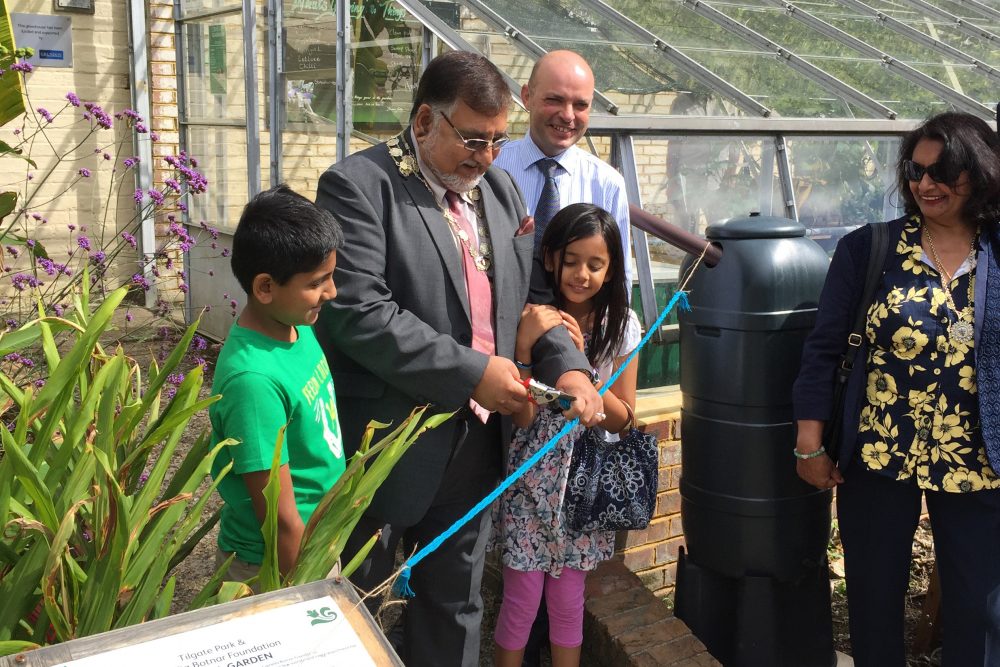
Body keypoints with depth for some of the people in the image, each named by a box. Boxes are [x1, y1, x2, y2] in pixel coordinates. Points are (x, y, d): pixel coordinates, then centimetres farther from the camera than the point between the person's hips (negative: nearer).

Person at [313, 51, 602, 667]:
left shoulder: (500, 187, 10)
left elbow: (531, 294, 14)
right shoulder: (358, 186, -12)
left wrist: (568, 366, -4)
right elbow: (358, 313, -22)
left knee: (455, 605, 19)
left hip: (476, 441, 6)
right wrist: (470, 372, -21)